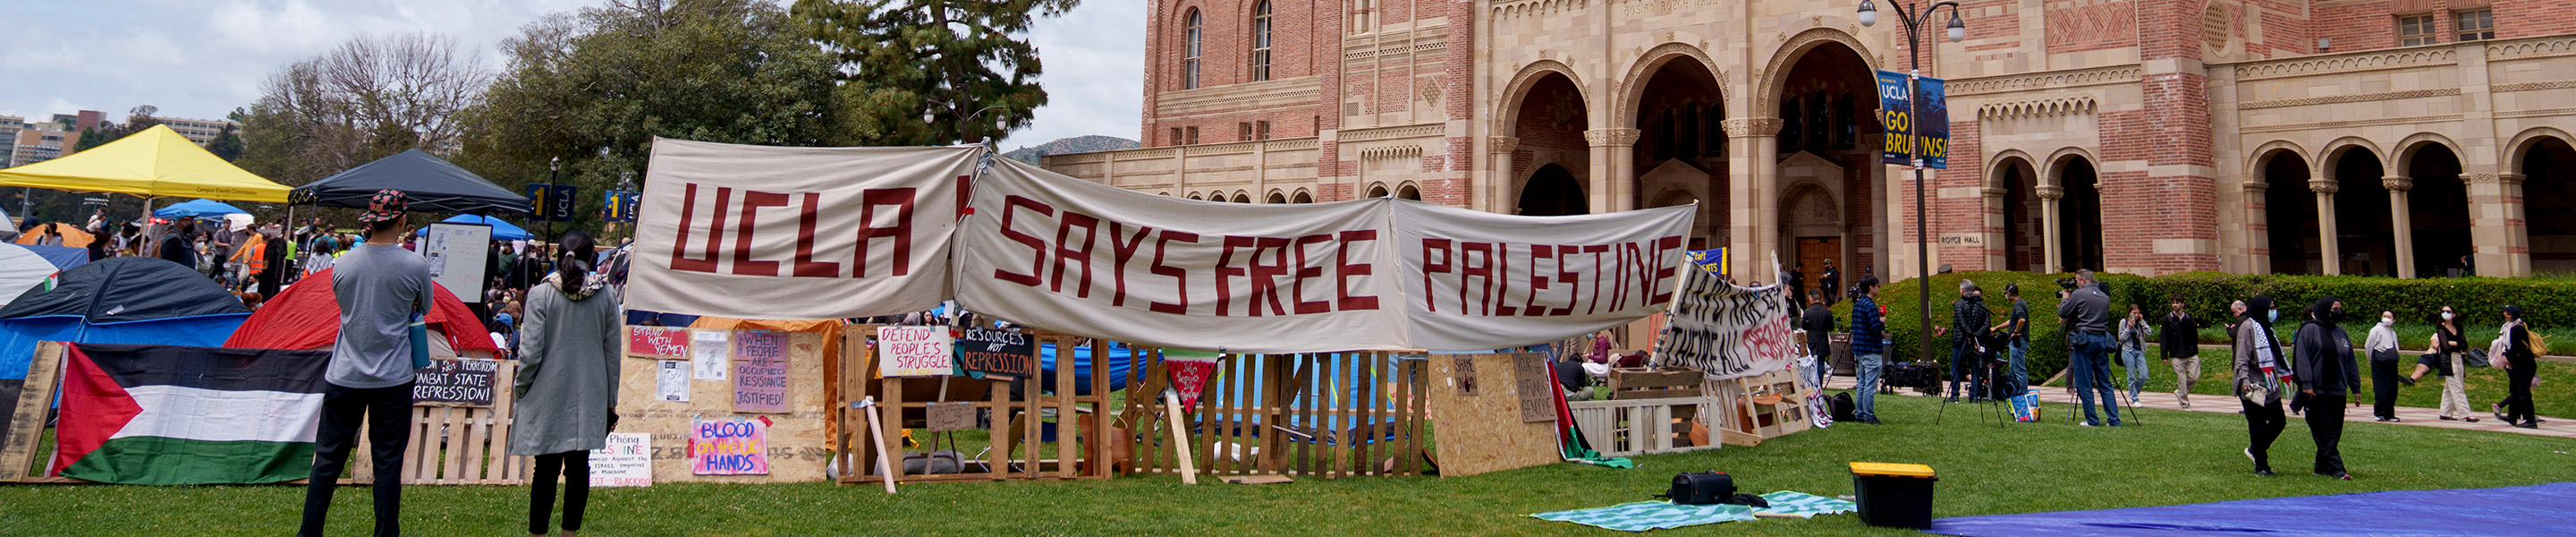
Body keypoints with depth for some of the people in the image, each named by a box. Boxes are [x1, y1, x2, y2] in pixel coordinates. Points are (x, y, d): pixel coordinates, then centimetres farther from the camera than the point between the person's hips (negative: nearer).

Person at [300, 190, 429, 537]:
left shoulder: (344, 263, 0)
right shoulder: (415, 265, -10)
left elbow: (345, 306, 16)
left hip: (344, 378, 3)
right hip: (393, 379, -3)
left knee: (327, 460, 12)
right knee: (388, 463, 4)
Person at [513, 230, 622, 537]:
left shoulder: (541, 294, -7)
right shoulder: (605, 295, 1)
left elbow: (530, 351, -9)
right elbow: (612, 351, 5)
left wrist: (520, 391, 5)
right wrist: (610, 400, 13)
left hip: (548, 396, -2)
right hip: (589, 396, 2)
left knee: (547, 468, 2)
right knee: (579, 466, 7)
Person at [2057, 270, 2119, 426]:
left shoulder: (2078, 294, -6)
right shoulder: (2105, 297, 11)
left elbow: (2063, 313, -2)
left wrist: (2065, 298, 17)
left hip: (2084, 340, -5)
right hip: (2102, 340, 5)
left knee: (2084, 384, 0)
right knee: (2105, 384, 10)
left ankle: (2092, 421, 0)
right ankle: (2114, 420, 5)